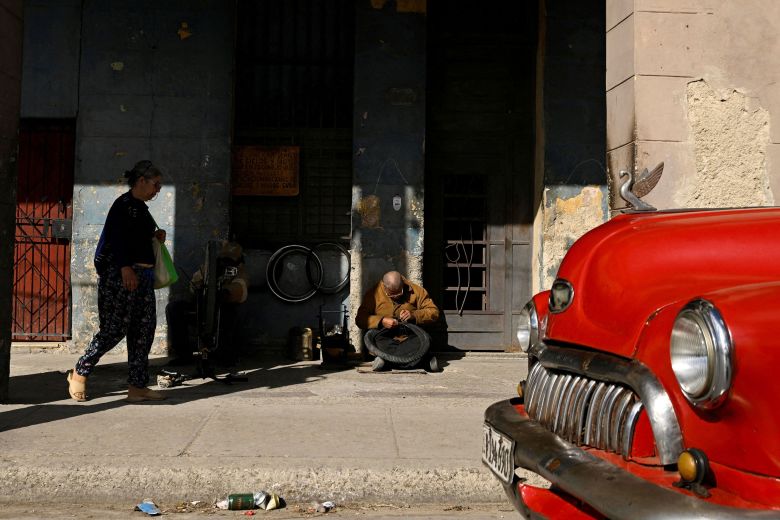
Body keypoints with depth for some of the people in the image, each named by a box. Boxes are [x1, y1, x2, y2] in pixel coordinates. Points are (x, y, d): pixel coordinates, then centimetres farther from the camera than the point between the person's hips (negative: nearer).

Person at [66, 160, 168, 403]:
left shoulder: (140, 208, 20)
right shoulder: (124, 204, -8)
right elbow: (116, 237, -19)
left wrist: (155, 236, 10)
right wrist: (125, 268, -28)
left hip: (143, 276, 9)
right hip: (122, 274, -9)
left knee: (144, 330, 4)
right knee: (115, 328, -7)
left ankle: (137, 386, 7)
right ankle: (79, 373, 10)